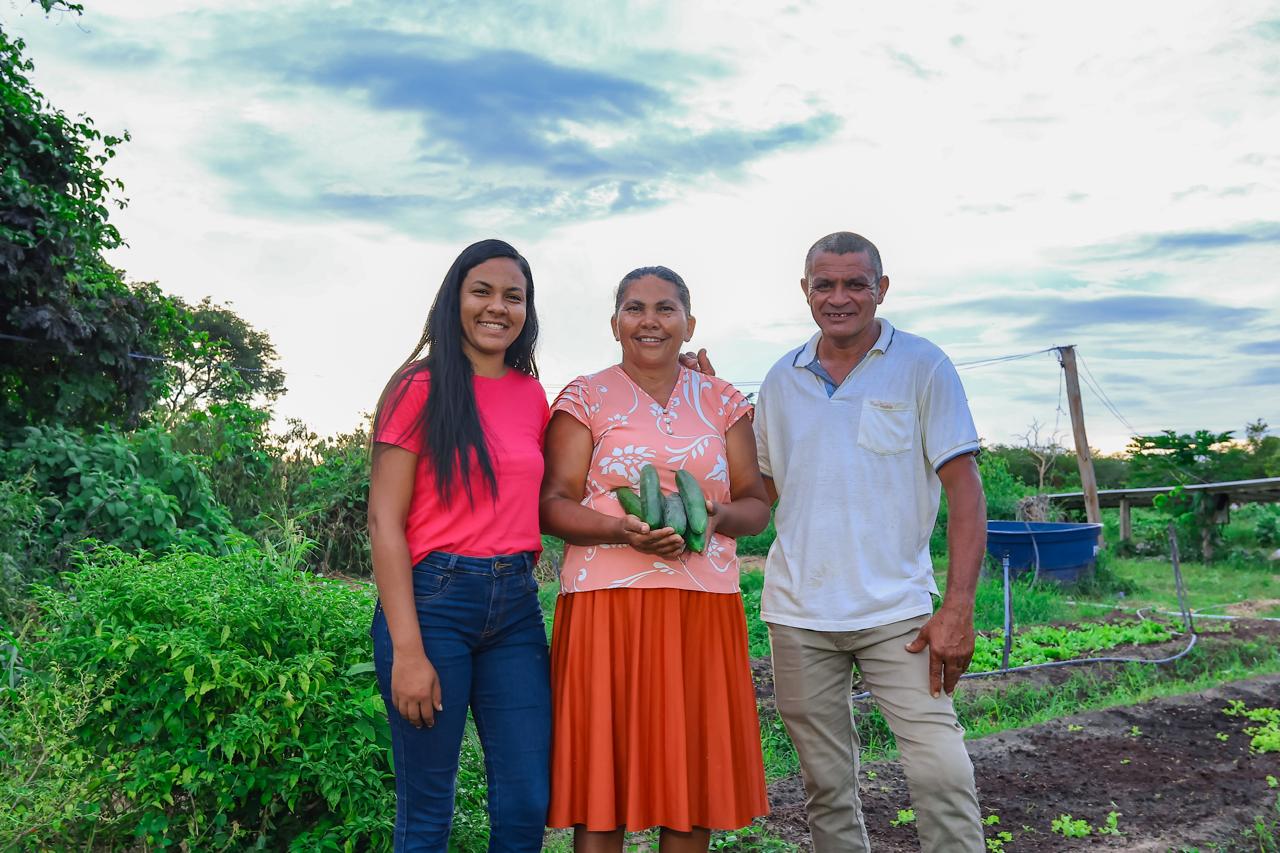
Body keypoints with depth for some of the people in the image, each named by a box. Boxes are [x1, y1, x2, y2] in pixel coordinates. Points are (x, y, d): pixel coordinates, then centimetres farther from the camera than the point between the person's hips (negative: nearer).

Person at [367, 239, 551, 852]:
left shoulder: (533, 396, 11)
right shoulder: (421, 388, -3)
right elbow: (384, 522, -8)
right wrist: (407, 650, -14)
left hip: (515, 606, 5)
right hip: (434, 599, -4)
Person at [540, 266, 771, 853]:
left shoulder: (723, 402, 13)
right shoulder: (585, 398, 5)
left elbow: (757, 505, 11)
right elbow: (553, 506, -2)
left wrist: (717, 517, -11)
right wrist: (623, 530, -20)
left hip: (705, 606, 3)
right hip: (608, 604, -2)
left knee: (695, 773, 6)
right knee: (604, 770, 0)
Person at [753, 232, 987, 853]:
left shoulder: (922, 366, -2)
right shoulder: (781, 380, 9)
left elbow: (964, 491, -6)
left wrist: (958, 607, -14)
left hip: (896, 611, -3)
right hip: (798, 615, 4)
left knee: (943, 775, -10)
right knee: (827, 787, 12)